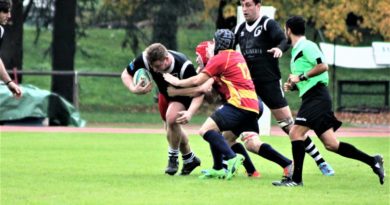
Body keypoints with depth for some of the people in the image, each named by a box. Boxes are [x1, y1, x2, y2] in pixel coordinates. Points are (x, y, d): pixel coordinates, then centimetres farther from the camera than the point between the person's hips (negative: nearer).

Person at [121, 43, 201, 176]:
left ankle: (173, 157, -6)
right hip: (165, 94, 5)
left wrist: (190, 113, -50)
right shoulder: (144, 59, -32)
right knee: (171, 129, 15)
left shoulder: (184, 66, -42)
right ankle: (190, 159, 40)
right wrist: (133, 89, -37)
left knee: (171, 119, -29)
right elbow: (126, 74, -15)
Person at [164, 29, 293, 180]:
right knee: (253, 144, 6)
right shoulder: (238, 56, 22)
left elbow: (197, 81, -2)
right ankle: (288, 164, -2)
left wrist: (176, 82, 11)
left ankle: (232, 158, -30)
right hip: (252, 104, 9)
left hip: (239, 103, -8)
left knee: (206, 129, -13)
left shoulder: (219, 59, -2)